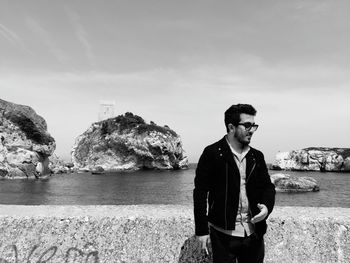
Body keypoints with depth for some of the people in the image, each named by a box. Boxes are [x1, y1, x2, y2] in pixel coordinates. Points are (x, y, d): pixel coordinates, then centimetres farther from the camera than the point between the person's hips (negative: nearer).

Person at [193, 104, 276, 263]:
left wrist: (267, 206, -10)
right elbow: (200, 192, -9)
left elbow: (268, 186, 11)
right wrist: (201, 230, -10)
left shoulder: (257, 156, 7)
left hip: (254, 233, 5)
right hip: (223, 234, -4)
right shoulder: (212, 153, -10)